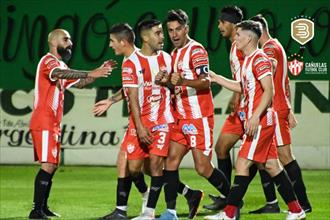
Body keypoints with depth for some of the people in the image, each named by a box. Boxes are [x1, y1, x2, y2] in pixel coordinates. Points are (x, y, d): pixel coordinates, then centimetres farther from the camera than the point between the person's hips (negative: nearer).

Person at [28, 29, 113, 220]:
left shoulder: (61, 64, 21)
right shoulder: (48, 61, -11)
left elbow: (77, 82, 22)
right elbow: (60, 73, -32)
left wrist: (99, 72, 7)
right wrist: (91, 74, -41)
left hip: (53, 124, 10)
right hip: (44, 123, -10)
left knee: (52, 166, 11)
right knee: (48, 166, -15)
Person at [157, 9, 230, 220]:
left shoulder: (195, 50, -11)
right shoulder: (175, 54, 17)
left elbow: (205, 82, -23)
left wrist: (183, 81, -39)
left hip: (199, 117, -8)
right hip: (181, 118, 8)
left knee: (203, 167, -8)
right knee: (171, 161, -2)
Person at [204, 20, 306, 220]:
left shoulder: (259, 59, -14)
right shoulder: (248, 60, 16)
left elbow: (269, 91, -20)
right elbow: (242, 87, 28)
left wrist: (255, 117, -26)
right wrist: (216, 78, 25)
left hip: (260, 121, -10)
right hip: (253, 120, 10)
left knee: (242, 164, -9)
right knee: (271, 165, 10)